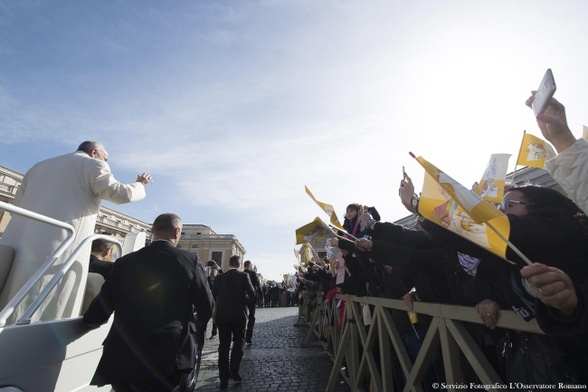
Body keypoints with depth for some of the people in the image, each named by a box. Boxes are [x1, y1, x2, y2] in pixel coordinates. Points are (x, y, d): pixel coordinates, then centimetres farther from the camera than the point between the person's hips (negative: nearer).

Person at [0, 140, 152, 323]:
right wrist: (140, 185, 12)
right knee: (43, 317, -4)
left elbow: (18, 201, 30)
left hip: (16, 245, 7)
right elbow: (121, 194, -7)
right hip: (59, 251, -7)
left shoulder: (39, 166, 25)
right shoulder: (93, 165, 4)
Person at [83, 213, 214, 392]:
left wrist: (90, 318, 28)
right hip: (170, 360, -5)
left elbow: (96, 316, 3)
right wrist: (198, 332, 19)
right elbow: (207, 308, -3)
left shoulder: (124, 262, -2)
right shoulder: (190, 260, -10)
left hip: (123, 362, 5)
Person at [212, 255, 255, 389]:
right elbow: (252, 294, -12)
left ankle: (224, 379, 15)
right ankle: (234, 371, 10)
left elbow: (213, 295, 3)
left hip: (222, 315, 2)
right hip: (238, 314, -2)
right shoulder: (244, 276, -9)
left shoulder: (219, 277, -1)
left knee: (223, 345, 11)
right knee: (238, 342, 17)